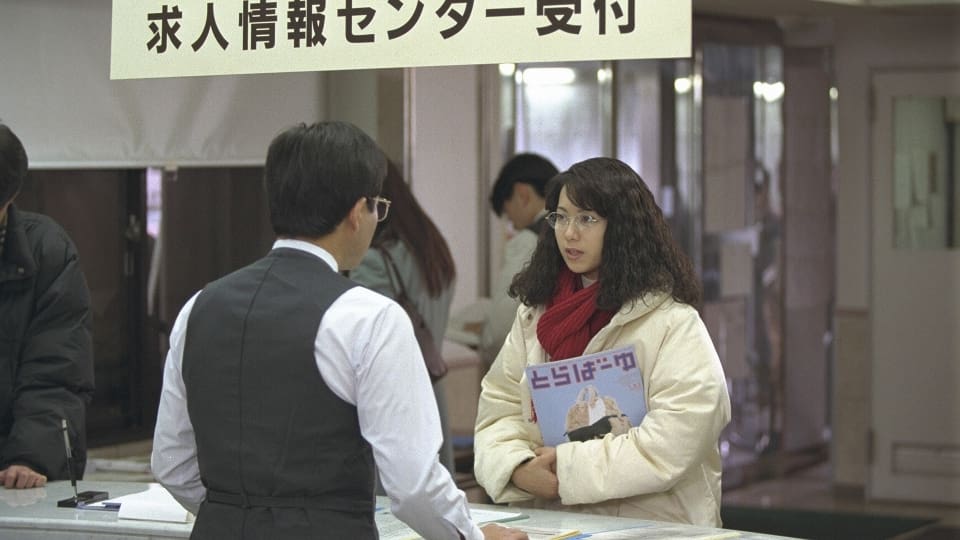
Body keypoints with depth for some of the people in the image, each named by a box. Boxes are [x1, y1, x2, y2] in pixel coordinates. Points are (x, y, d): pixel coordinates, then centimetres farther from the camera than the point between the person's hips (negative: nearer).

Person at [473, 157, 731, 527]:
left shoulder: (672, 322, -5)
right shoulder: (535, 313, 13)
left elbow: (673, 443, -13)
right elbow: (500, 408, 9)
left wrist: (569, 469, -13)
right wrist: (518, 469, -10)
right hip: (548, 523, 4)